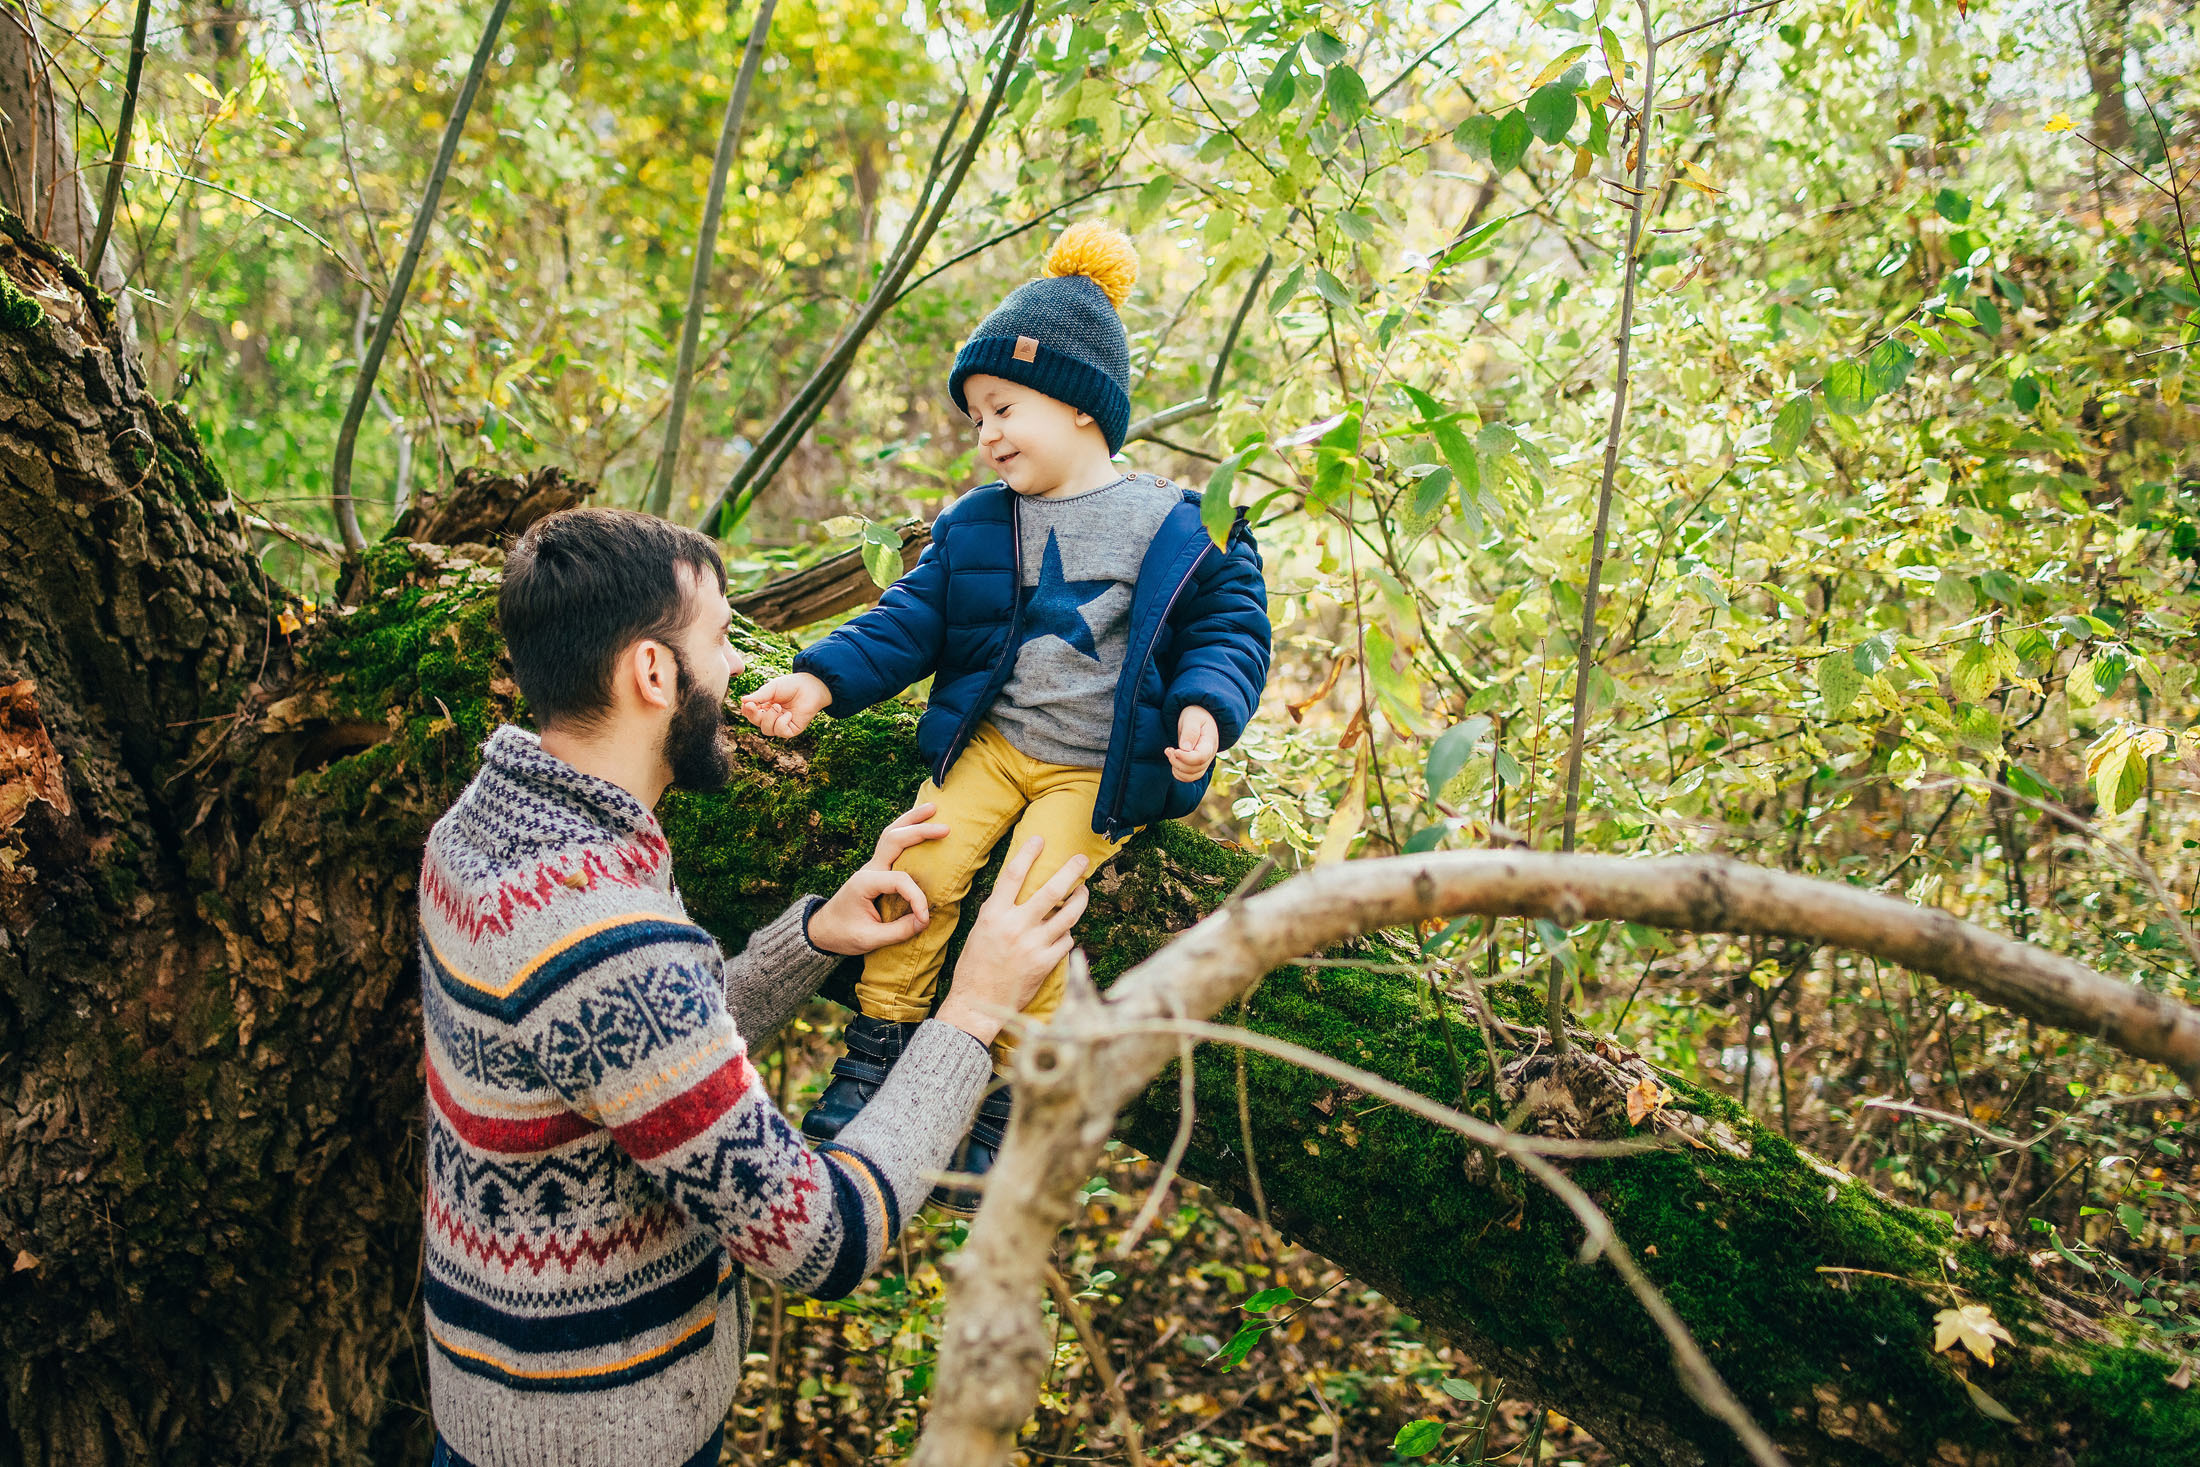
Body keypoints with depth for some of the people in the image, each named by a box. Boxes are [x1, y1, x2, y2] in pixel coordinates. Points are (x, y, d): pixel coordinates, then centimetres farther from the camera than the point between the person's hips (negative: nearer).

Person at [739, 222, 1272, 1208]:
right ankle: (878, 1048, 2)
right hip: (989, 740, 4)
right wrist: (824, 680, -9)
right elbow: (909, 619, 5)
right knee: (919, 868, -16)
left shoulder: (1179, 529, -4)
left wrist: (1206, 708, -23)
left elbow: (1228, 628, -2)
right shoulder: (973, 524, 7)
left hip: (1094, 767, -4)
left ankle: (1010, 1100, -1)